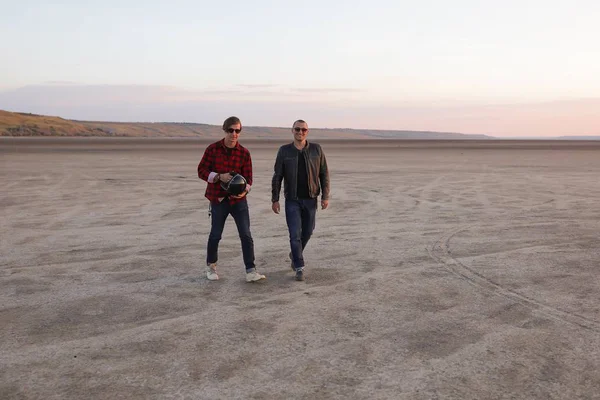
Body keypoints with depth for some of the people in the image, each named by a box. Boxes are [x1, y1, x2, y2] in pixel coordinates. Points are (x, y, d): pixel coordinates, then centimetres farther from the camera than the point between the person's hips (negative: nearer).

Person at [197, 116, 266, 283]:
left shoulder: (244, 152, -1)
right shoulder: (212, 149, -4)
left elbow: (248, 177, 1)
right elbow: (201, 171, -3)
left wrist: (244, 190, -20)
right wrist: (219, 176, -20)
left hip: (238, 199, 1)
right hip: (218, 199, -1)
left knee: (246, 235, -5)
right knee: (215, 235, 8)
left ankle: (251, 271, -1)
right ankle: (211, 266, 30)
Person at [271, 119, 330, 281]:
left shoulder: (316, 149, -1)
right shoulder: (284, 151, -3)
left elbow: (324, 174, 2)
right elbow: (277, 177, 0)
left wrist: (325, 196, -4)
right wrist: (275, 199, -3)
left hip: (310, 199, 2)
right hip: (292, 200, -2)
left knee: (307, 232, 13)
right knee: (295, 234, -7)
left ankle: (295, 255, 40)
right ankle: (299, 268, 2)